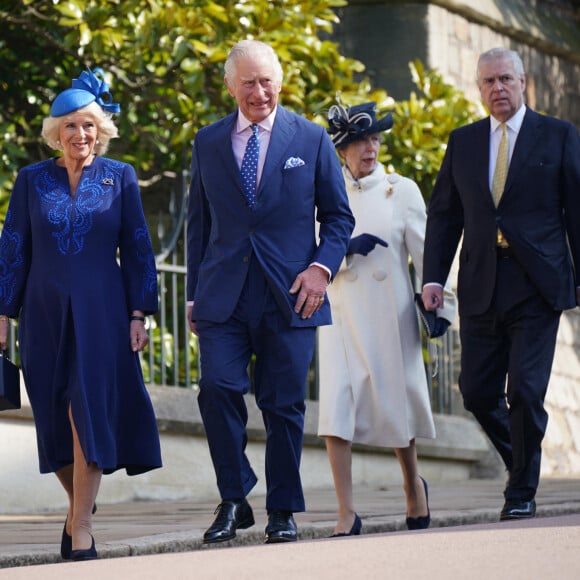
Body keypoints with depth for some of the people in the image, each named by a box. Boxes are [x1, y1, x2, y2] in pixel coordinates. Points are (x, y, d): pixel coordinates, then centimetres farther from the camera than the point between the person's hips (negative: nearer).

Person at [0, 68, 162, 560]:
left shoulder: (120, 178, 3)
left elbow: (138, 251, 3)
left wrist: (139, 315, -3)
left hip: (101, 313, -2)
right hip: (45, 314, 2)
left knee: (88, 413, -11)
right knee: (54, 421, 6)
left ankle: (80, 530, -10)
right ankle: (80, 504, 29)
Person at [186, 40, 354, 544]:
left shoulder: (311, 139, 6)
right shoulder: (208, 143, 11)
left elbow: (338, 215, 8)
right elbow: (199, 222, 15)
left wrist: (323, 266, -8)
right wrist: (195, 293, 10)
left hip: (289, 294, -1)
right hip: (224, 295, 1)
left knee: (284, 406, 1)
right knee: (218, 388, -13)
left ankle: (283, 512, 12)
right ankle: (234, 501, 1)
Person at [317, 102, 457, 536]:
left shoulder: (402, 191, 4)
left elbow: (424, 250, 3)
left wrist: (441, 304, -3)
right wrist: (348, 248, -15)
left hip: (389, 312, -1)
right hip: (341, 310, 1)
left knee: (396, 402, 5)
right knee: (336, 406, -11)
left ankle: (414, 486, 33)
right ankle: (347, 513, -11)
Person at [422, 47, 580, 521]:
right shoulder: (463, 142, 13)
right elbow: (444, 213, 14)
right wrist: (433, 277, 3)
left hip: (538, 286, -4)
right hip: (481, 287, 4)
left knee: (525, 391, -10)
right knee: (477, 392, 1)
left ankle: (522, 492, 5)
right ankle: (524, 461, 26)